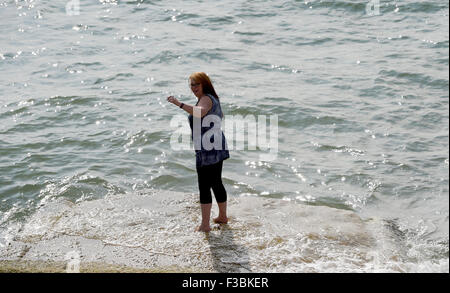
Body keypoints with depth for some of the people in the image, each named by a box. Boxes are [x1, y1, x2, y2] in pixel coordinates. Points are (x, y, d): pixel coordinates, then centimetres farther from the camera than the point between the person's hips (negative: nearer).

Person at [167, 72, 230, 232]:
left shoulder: (206, 99, -15)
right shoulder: (213, 98, 17)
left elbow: (200, 112, -38)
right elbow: (220, 116, 35)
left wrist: (180, 104, -41)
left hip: (207, 150, -11)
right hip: (217, 147, 11)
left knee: (204, 187, -6)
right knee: (216, 183, 21)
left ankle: (205, 225, -3)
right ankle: (222, 216, 33)